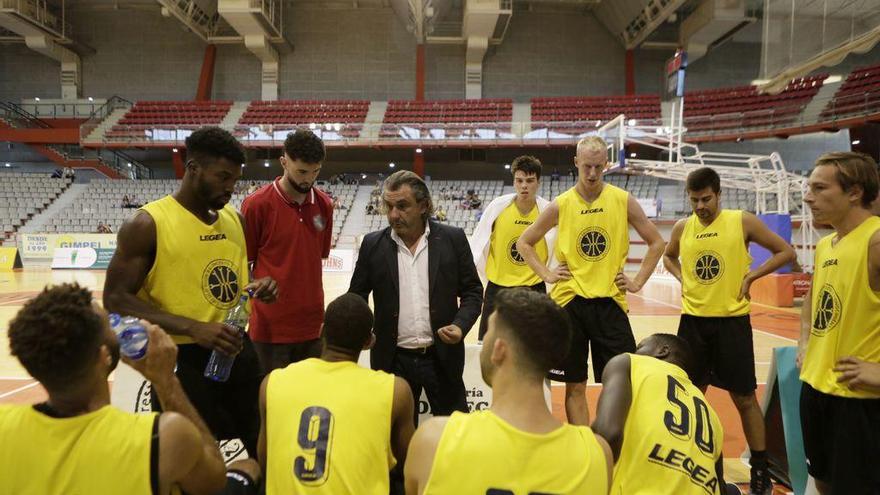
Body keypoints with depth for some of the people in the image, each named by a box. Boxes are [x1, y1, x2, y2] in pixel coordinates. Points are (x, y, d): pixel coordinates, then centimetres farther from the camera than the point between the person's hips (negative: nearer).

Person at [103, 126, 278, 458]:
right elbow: (116, 300, -14)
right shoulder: (148, 224, -12)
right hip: (184, 360, -6)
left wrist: (256, 288, -6)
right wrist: (193, 328, -25)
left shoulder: (235, 218, 7)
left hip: (238, 352, 6)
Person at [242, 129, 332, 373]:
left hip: (311, 324, 4)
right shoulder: (256, 204, -10)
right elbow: (243, 264, -3)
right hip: (271, 327, -4)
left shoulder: (324, 205, 3)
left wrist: (314, 307, 12)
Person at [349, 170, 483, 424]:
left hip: (443, 357, -1)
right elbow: (356, 297, 6)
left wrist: (460, 326, -15)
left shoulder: (453, 239, -3)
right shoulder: (373, 244, 0)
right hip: (393, 360, 1)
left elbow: (472, 291, 2)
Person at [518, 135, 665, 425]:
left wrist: (638, 282, 2)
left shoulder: (623, 201, 0)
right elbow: (524, 243, 11)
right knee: (575, 386, 7)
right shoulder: (560, 205, 0)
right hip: (569, 302, 0)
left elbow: (656, 243, 10)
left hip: (610, 302, 0)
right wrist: (546, 274, 0)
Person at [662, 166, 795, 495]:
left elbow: (786, 252, 0)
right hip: (693, 321, 3)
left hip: (731, 320, -3)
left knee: (744, 397, 5)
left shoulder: (743, 221, -6)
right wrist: (682, 279, 5)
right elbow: (668, 257, 23)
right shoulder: (682, 228, 4)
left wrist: (751, 276, -10)